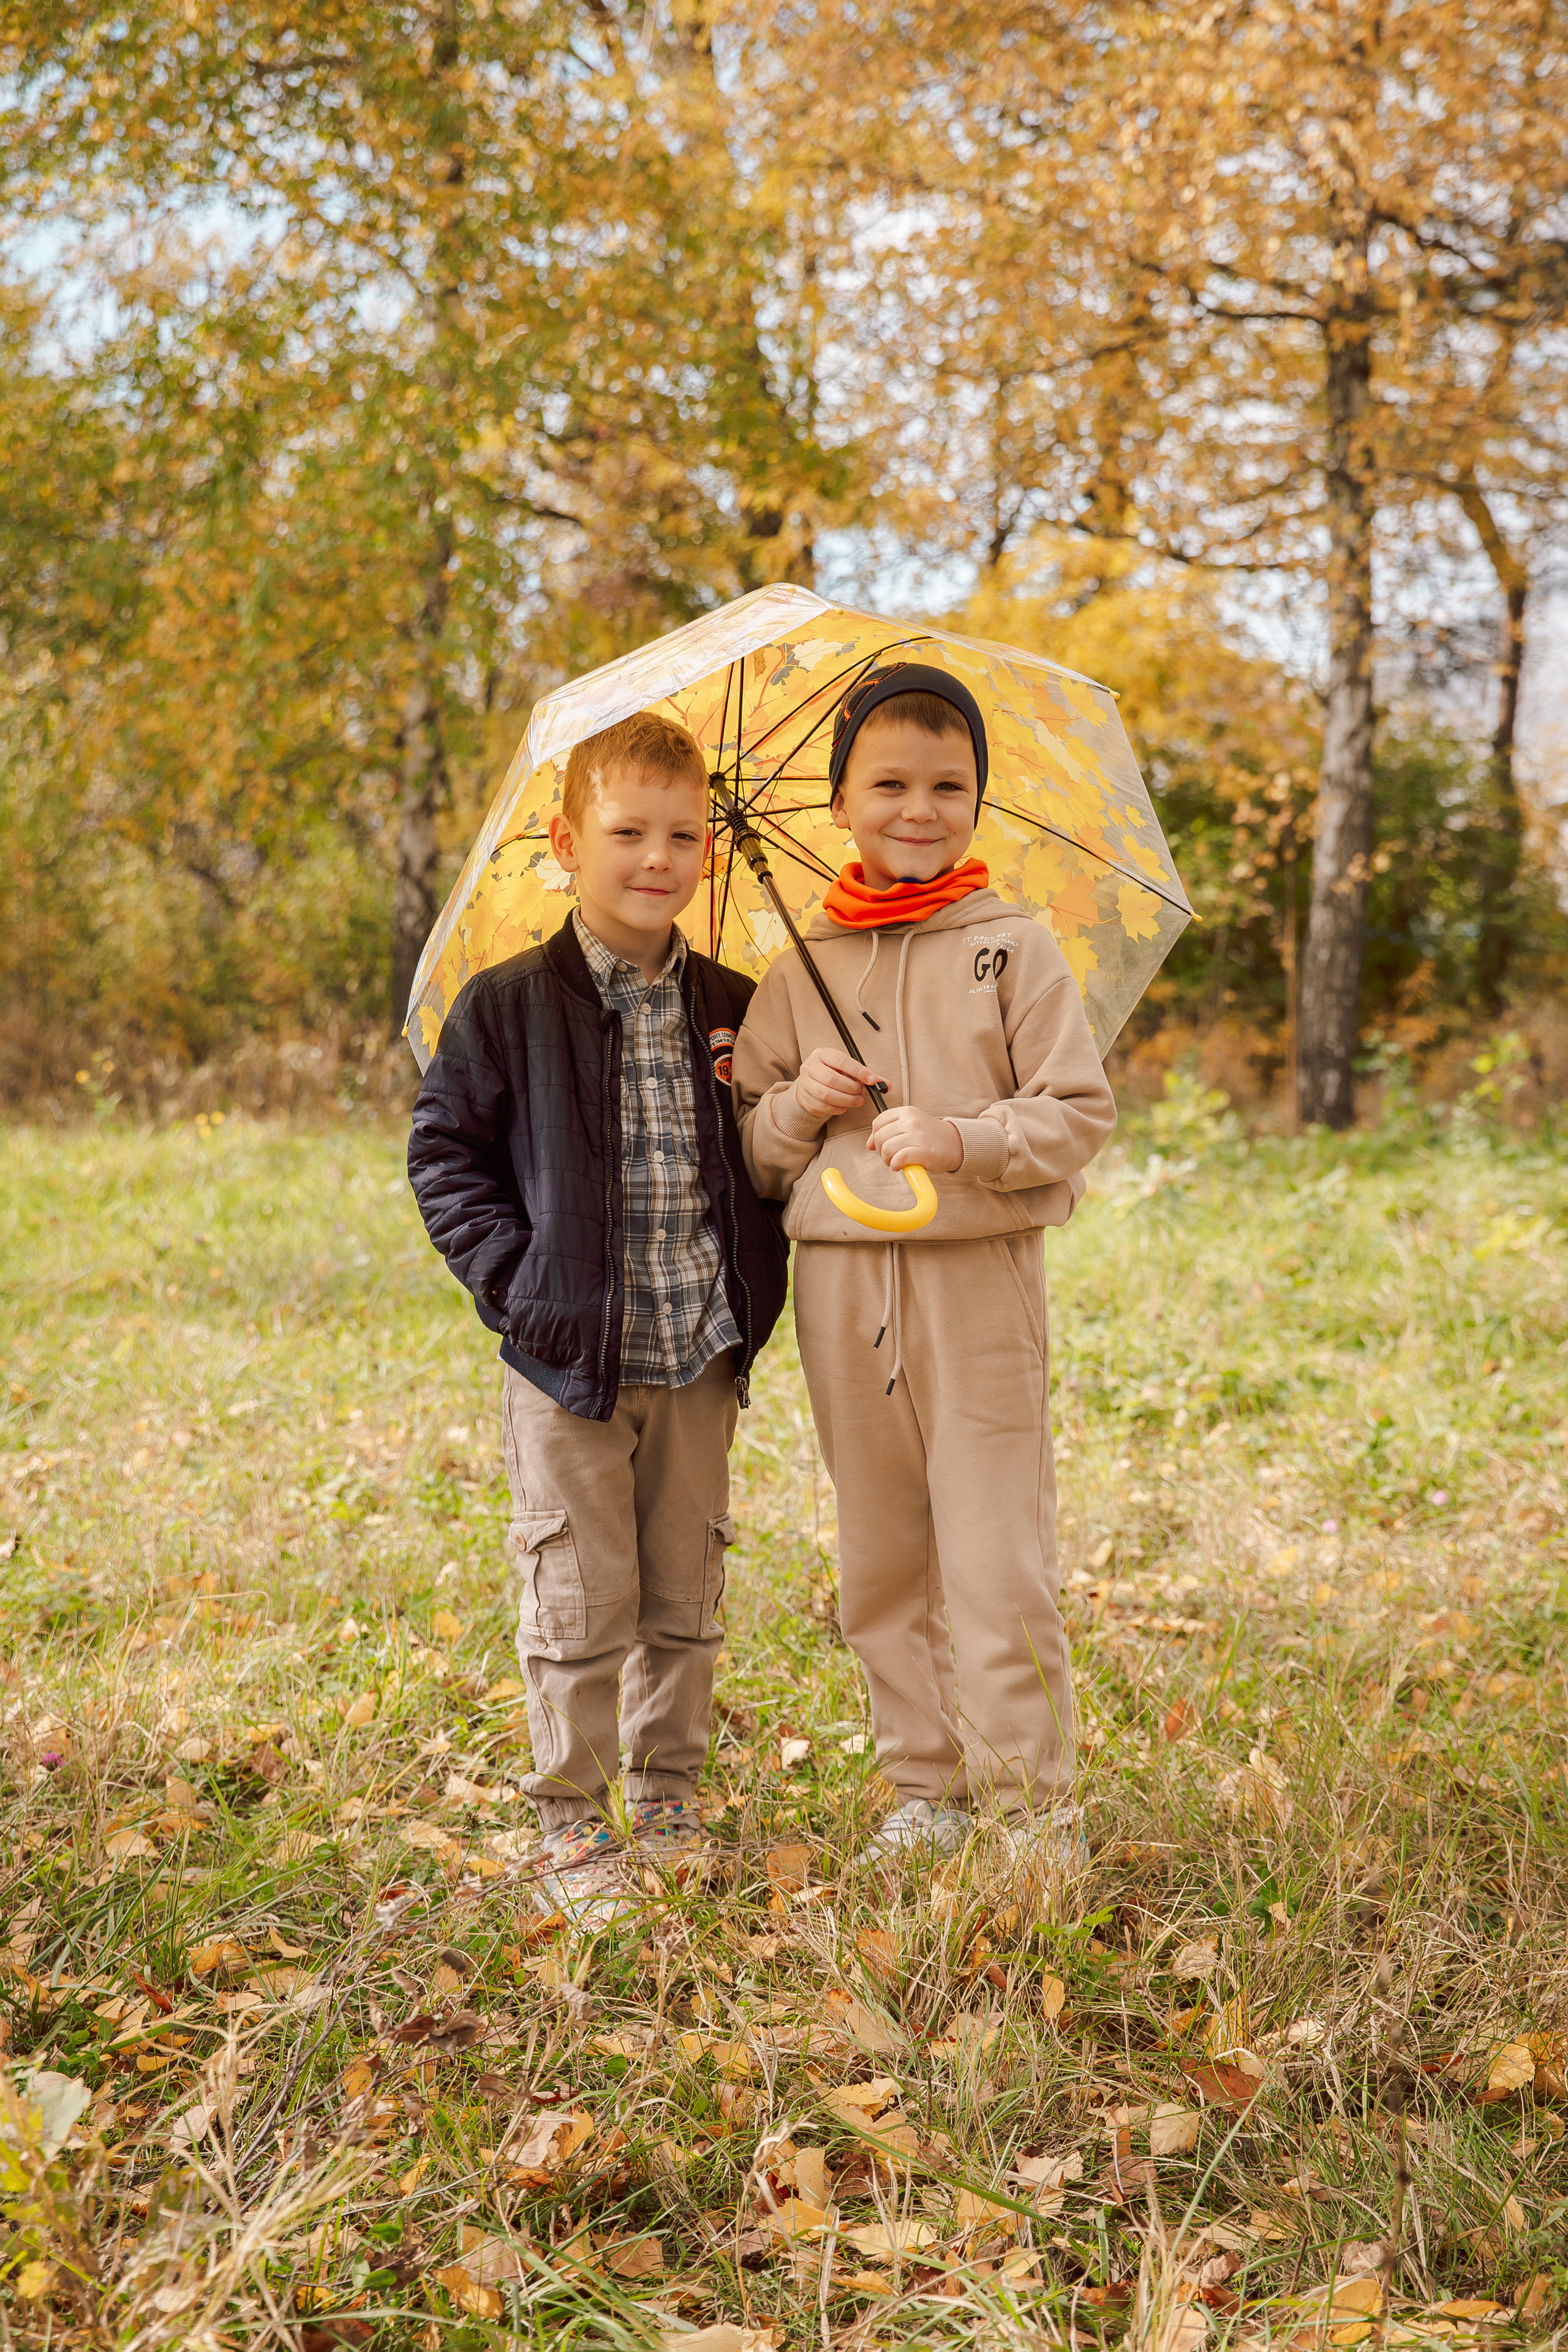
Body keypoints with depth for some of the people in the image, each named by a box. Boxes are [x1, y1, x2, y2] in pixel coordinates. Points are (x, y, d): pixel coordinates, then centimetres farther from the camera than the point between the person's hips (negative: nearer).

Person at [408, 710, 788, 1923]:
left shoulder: (733, 1011, 6)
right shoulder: (509, 1008, -4)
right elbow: (445, 1151, 0)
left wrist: (758, 1273, 1)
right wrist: (514, 1275, -9)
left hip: (701, 1358, 3)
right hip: (569, 1361, -3)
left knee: (686, 1593, 13)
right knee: (581, 1599, 2)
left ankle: (670, 1794, 29)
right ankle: (574, 1823, 16)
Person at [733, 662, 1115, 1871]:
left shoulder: (1015, 951, -1)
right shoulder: (802, 969, 9)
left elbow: (1082, 1112, -4)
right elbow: (747, 1147, 13)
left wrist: (965, 1138, -18)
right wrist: (798, 1106, -8)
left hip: (979, 1278, -4)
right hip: (841, 1282, 4)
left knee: (997, 1561, -4)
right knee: (881, 1562, 11)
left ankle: (1036, 1811, 8)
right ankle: (926, 1789, 26)